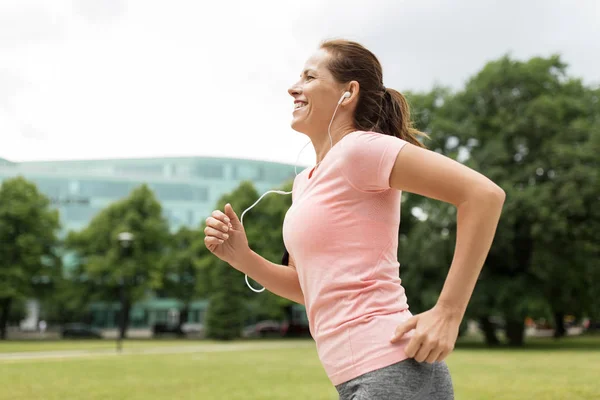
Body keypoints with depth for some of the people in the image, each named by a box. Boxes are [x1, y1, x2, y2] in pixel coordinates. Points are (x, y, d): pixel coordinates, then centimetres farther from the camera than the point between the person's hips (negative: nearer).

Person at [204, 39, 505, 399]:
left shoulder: (360, 148, -11)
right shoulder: (305, 183, 15)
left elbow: (484, 194, -18)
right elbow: (306, 287, 21)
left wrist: (447, 314, -19)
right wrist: (242, 258, 5)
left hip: (393, 371, -8)